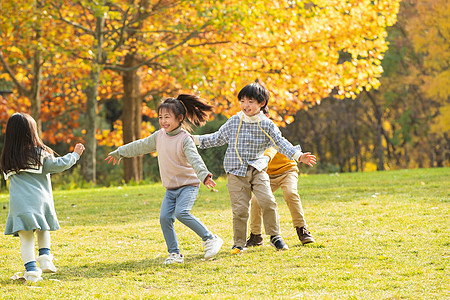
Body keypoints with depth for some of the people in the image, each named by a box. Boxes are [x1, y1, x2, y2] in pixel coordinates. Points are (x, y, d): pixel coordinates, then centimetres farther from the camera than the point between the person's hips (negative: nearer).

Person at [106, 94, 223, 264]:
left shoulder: (185, 138, -13)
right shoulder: (159, 136, 7)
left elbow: (195, 159, -28)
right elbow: (141, 146, 22)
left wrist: (204, 175, -46)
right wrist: (119, 153, 32)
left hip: (188, 185, -7)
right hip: (171, 188, 7)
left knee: (181, 213, -26)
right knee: (164, 218, -7)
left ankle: (211, 239, -15)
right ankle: (174, 254, 2)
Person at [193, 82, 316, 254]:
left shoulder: (266, 125, 2)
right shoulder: (234, 122, 6)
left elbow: (280, 142, -1)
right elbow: (217, 138, 18)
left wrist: (298, 155, -15)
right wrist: (195, 139, 13)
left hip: (257, 170, 0)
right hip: (236, 172, 0)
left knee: (267, 201, -16)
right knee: (240, 209, -6)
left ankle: (274, 236, 3)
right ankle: (239, 243, 10)